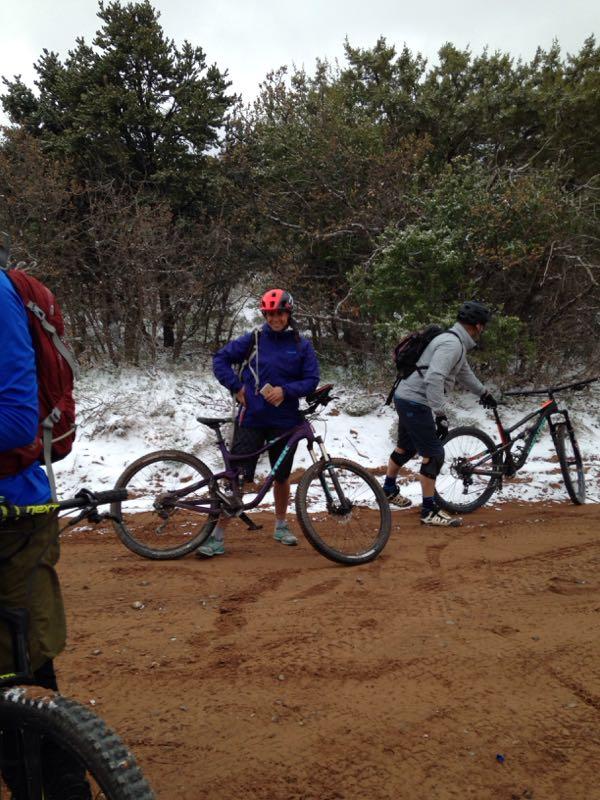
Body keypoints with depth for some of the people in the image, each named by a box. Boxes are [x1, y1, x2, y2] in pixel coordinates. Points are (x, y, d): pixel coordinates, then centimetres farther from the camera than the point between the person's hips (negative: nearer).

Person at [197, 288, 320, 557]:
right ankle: (217, 537, 0)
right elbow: (220, 359, 4)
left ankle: (281, 525, 36)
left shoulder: (302, 346, 3)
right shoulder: (253, 340, 0)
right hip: (251, 419, -1)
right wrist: (236, 387, -6)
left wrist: (285, 391, -15)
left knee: (281, 476, 14)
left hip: (285, 421, 2)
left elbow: (312, 380, 0)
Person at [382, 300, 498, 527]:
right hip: (415, 402, -10)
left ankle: (389, 489, 44)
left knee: (406, 447, 25)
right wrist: (441, 414, -32)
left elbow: (463, 372, 32)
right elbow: (434, 379, -33)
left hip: (406, 398, 10)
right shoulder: (452, 344, -20)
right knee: (433, 454, -7)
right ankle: (429, 511, -2)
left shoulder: (455, 342, 13)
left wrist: (483, 393, 45)